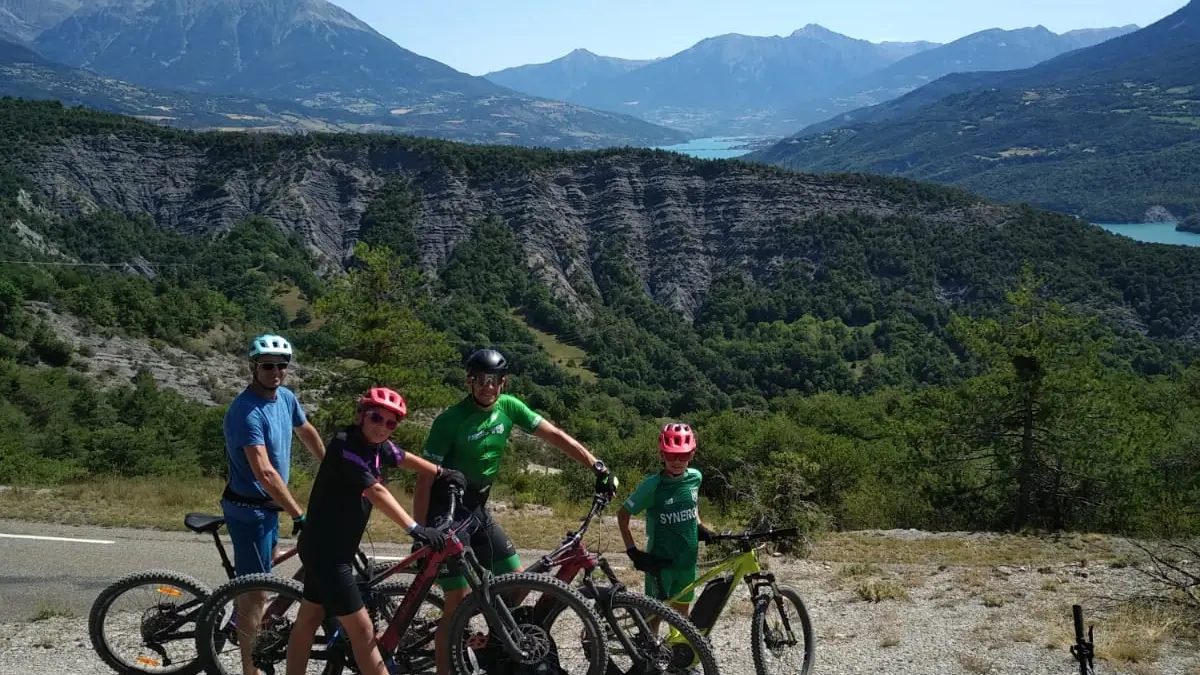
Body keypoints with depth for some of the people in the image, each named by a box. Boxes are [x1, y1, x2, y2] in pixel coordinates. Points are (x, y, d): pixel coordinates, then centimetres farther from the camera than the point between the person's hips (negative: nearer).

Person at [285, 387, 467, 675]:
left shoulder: (377, 445, 1)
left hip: (332, 547, 9)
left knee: (308, 619, 18)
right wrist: (415, 529, -37)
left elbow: (404, 458, 22)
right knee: (361, 629, -4)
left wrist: (442, 472, 23)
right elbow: (376, 492, -32)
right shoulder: (345, 445, -24)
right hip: (326, 548, -9)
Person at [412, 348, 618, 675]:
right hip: (444, 513, -6)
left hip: (476, 510, 6)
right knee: (459, 602, -9)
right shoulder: (450, 420, -19)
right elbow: (425, 478, -17)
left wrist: (598, 467, -9)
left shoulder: (508, 407, -3)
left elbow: (556, 436, -1)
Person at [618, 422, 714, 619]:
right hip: (659, 561, -4)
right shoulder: (652, 485, -18)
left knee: (681, 612, 16)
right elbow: (623, 514, -8)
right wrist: (632, 549, -13)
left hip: (687, 560, 5)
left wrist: (699, 526, 6)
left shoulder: (695, 477, -4)